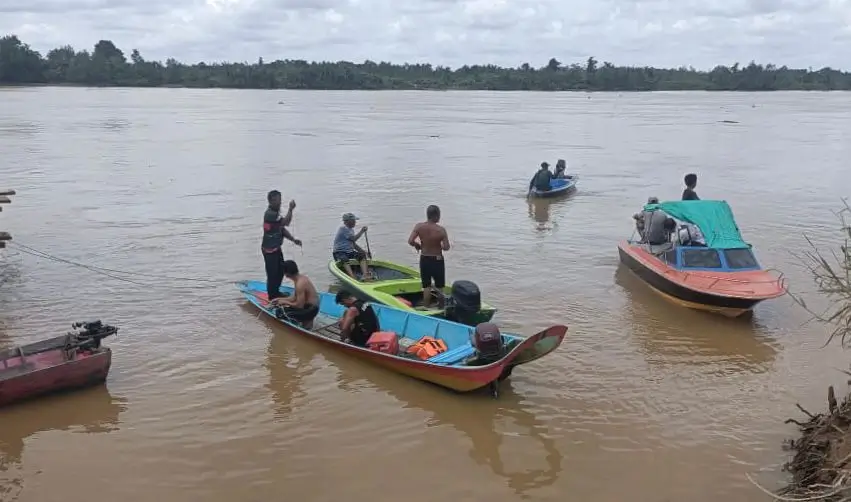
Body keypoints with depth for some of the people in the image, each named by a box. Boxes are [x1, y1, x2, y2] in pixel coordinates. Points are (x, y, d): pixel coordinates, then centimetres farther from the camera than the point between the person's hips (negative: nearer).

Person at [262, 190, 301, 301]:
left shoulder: (276, 212, 9)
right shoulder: (270, 214, -22)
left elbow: (282, 229, 13)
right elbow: (286, 222, -29)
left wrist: (293, 239, 4)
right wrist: (291, 209, -22)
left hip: (276, 248, 10)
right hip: (269, 249, -10)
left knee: (280, 271, 19)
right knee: (272, 273, -1)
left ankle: (276, 292, 34)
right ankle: (272, 297, 10)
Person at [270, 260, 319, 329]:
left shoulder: (300, 284, -24)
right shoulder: (301, 278, 4)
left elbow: (299, 305, -22)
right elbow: (294, 297, 13)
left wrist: (285, 302, -10)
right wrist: (280, 299, 12)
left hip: (311, 310, -9)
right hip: (309, 306, 9)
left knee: (286, 313, -17)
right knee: (286, 308, 17)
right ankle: (307, 319, 14)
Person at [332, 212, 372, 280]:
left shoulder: (351, 230, 19)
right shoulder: (343, 228, -10)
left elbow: (354, 245, 22)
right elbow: (353, 239, -18)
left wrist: (363, 252, 12)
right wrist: (362, 231, -7)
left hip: (349, 252, 8)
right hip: (339, 253, -8)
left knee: (362, 255, -17)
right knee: (344, 260, -38)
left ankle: (365, 275, -39)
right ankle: (352, 277, -61)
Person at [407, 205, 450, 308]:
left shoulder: (419, 226, -11)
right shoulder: (441, 230, -18)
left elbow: (410, 241, -16)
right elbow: (446, 247, -17)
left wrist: (418, 246, 4)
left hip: (424, 259, 3)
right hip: (437, 260, -3)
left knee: (426, 286, 13)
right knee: (439, 286, 13)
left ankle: (426, 307, 18)